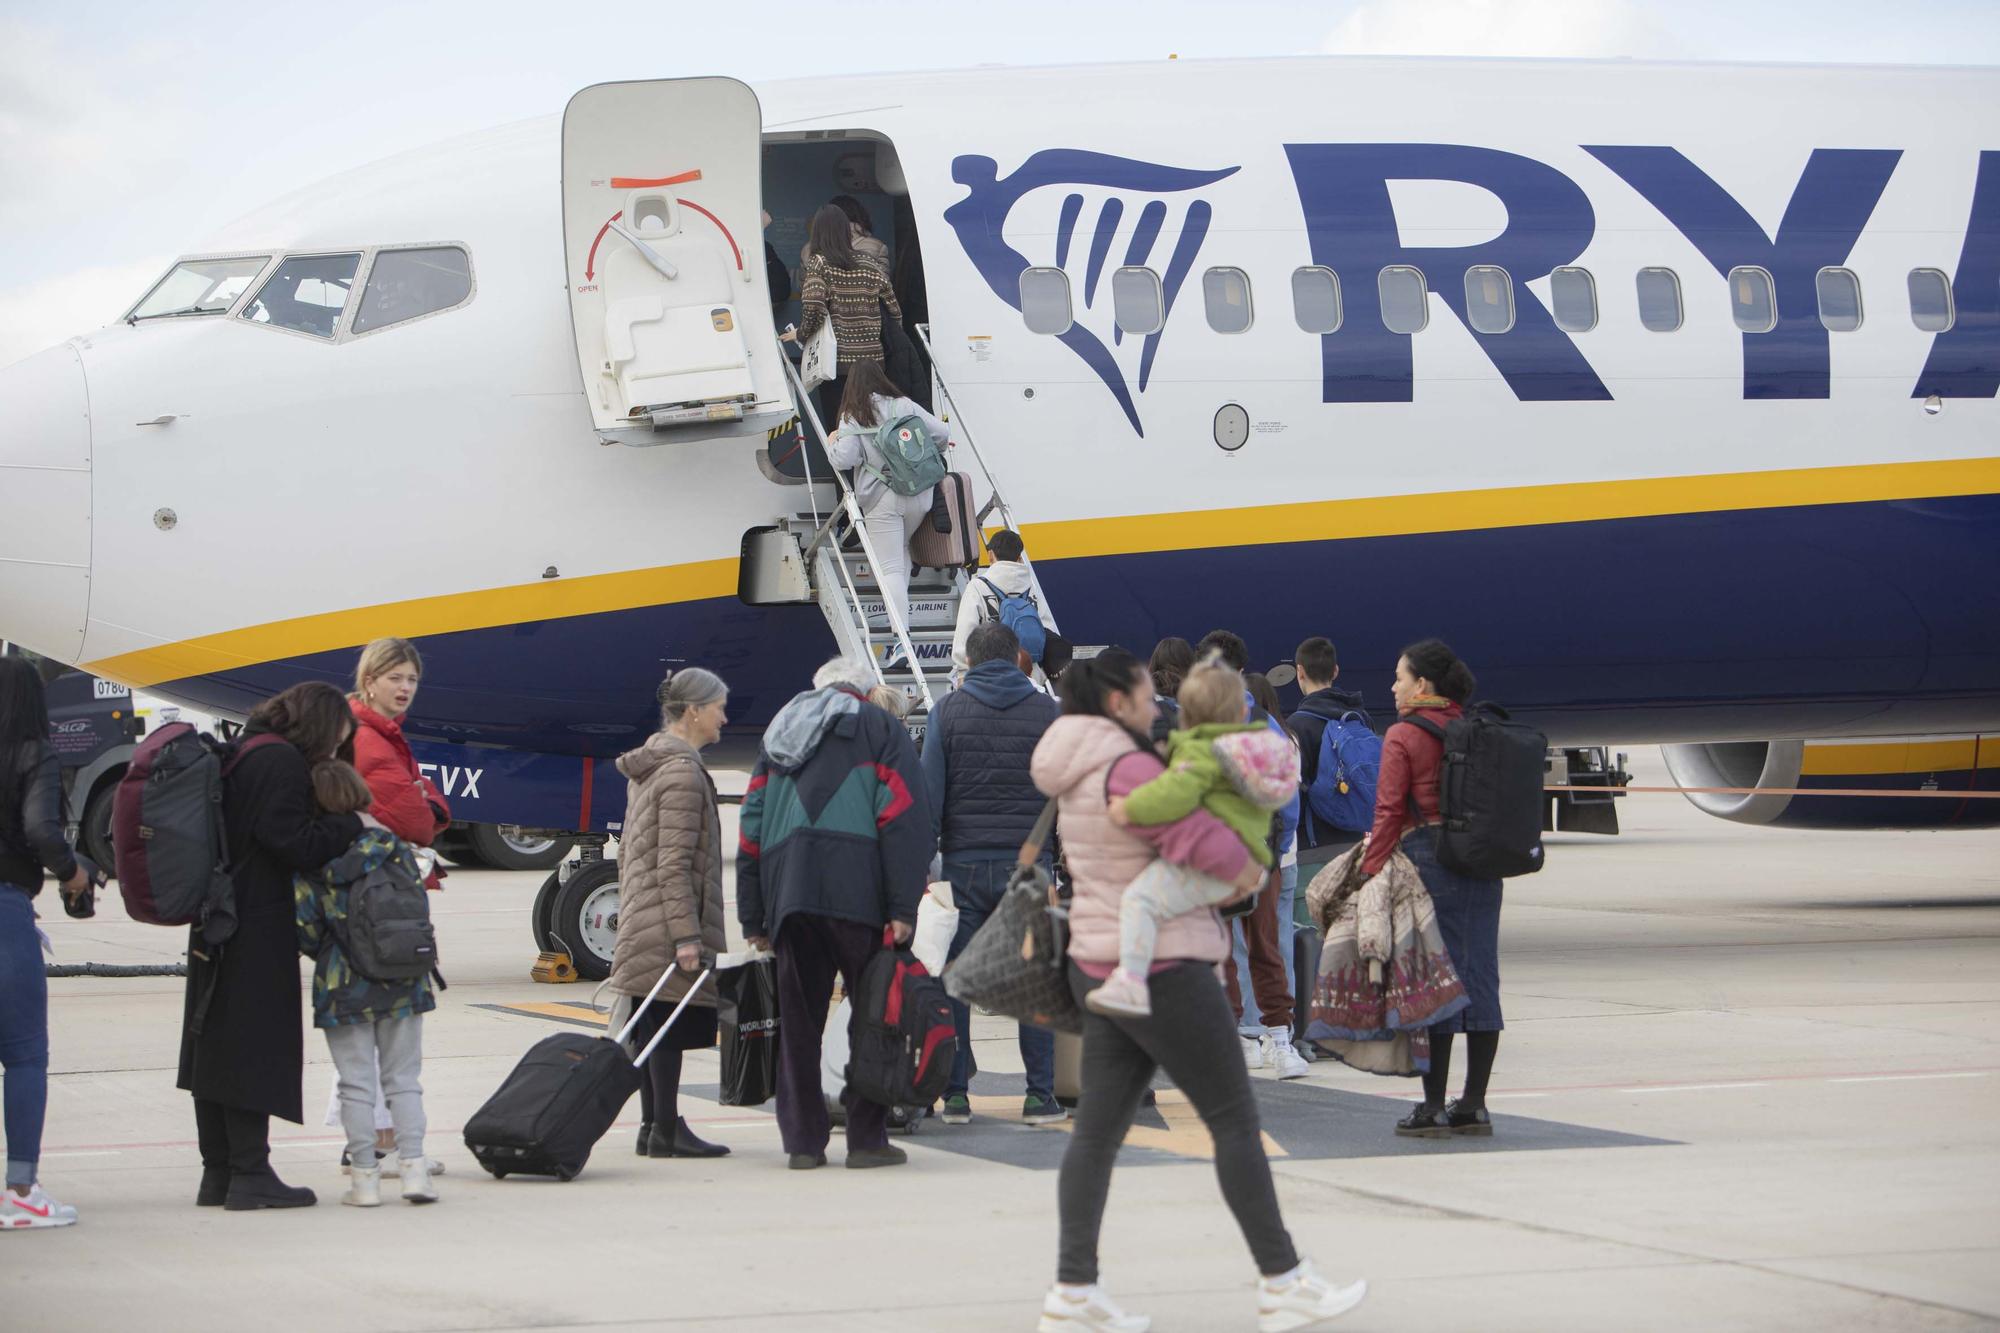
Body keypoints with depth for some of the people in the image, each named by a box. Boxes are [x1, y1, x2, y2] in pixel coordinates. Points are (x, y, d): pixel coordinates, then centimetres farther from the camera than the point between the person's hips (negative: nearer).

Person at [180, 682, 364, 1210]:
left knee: (216, 1044, 11)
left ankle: (218, 1172, 17)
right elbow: (294, 844, -20)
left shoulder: (240, 754, 16)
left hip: (219, 926, 10)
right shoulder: (282, 762, -13)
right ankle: (249, 1174, -3)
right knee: (254, 1045, -5)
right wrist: (351, 825, -6)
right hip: (259, 929, -10)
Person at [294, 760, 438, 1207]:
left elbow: (304, 929, -8)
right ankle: (413, 1166, 2)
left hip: (344, 986, -2)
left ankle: (364, 1176, 4)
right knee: (403, 1078, 10)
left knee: (356, 1084, 4)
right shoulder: (396, 847, -1)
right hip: (404, 984, 2)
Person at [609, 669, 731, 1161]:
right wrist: (686, 936, -20)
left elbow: (628, 852, 21)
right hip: (669, 925, -10)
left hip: (641, 921, 10)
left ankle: (654, 1126, 15)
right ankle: (665, 1129, -5)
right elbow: (674, 864, -19)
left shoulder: (648, 765, 16)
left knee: (653, 1027, 11)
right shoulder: (682, 772, -14)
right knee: (667, 1029, -7)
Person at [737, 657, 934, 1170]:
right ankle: (866, 1137, -1)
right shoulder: (880, 728, 11)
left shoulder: (778, 734, 26)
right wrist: (904, 907, -8)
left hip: (786, 892, 4)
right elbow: (904, 819, -3)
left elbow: (751, 827, 21)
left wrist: (753, 918, 21)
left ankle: (803, 1140, 8)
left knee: (798, 1019, 9)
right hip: (855, 895, -4)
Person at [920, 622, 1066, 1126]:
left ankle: (955, 1095, 4)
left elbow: (929, 793, 0)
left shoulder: (947, 711, 3)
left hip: (963, 861, 0)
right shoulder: (1047, 712, 4)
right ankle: (1041, 1097, 2)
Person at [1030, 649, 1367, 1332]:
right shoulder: (1129, 769, -18)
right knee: (1235, 1121, 0)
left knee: (1099, 1128, 5)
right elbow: (1211, 848, -24)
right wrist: (1252, 873, -3)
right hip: (1162, 968, -9)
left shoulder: (1080, 775, 12)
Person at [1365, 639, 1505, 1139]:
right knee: (1480, 980, 7)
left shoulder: (1403, 736, -6)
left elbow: (1389, 812, -11)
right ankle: (1474, 1106, 11)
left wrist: (1370, 873, -9)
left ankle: (1433, 1107, -3)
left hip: (1429, 859, -6)